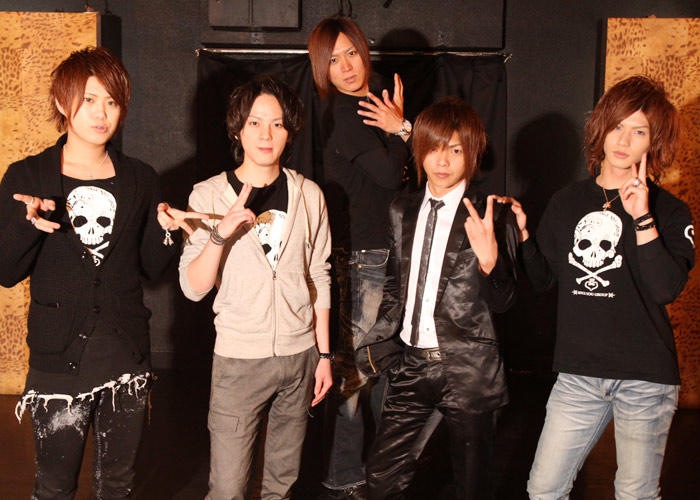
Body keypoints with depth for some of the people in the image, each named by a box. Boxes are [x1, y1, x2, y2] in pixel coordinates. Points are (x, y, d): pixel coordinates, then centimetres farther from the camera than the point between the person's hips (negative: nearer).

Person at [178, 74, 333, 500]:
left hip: (299, 355, 3)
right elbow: (193, 287, -9)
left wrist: (324, 355, 8)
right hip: (240, 358, -2)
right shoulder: (210, 196, -3)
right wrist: (221, 234, -25)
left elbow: (319, 278, 9)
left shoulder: (309, 196, 3)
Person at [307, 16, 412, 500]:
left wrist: (400, 129, -5)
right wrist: (400, 130, -1)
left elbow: (409, 169, 10)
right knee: (355, 369, -3)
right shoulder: (344, 111, -12)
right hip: (360, 257, -9)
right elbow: (390, 175, -16)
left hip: (383, 255, 9)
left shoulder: (374, 107, 15)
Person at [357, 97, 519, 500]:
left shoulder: (493, 217, -7)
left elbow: (502, 303, -9)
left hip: (467, 371, -4)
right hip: (411, 364, 4)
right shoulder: (403, 213, 9)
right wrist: (380, 343, 9)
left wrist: (488, 257, -27)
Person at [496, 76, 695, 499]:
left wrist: (642, 217, -22)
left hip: (645, 378, -3)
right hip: (579, 373, 3)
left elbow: (667, 289, -17)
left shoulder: (670, 212, -2)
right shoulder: (567, 204, 8)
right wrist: (522, 234, 1)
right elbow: (544, 279, 16)